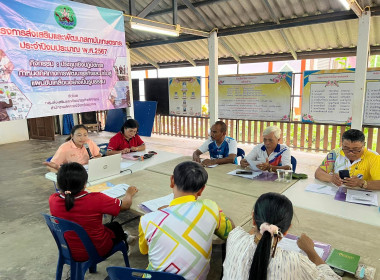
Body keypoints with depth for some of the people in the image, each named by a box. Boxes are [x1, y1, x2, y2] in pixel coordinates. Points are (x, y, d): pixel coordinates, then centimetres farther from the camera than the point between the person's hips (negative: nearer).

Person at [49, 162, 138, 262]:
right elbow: (126, 205, -18)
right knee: (116, 226, 27)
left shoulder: (53, 200, -21)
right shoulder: (96, 200, -33)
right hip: (97, 251, -4)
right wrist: (129, 193, 2)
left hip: (68, 251, 4)